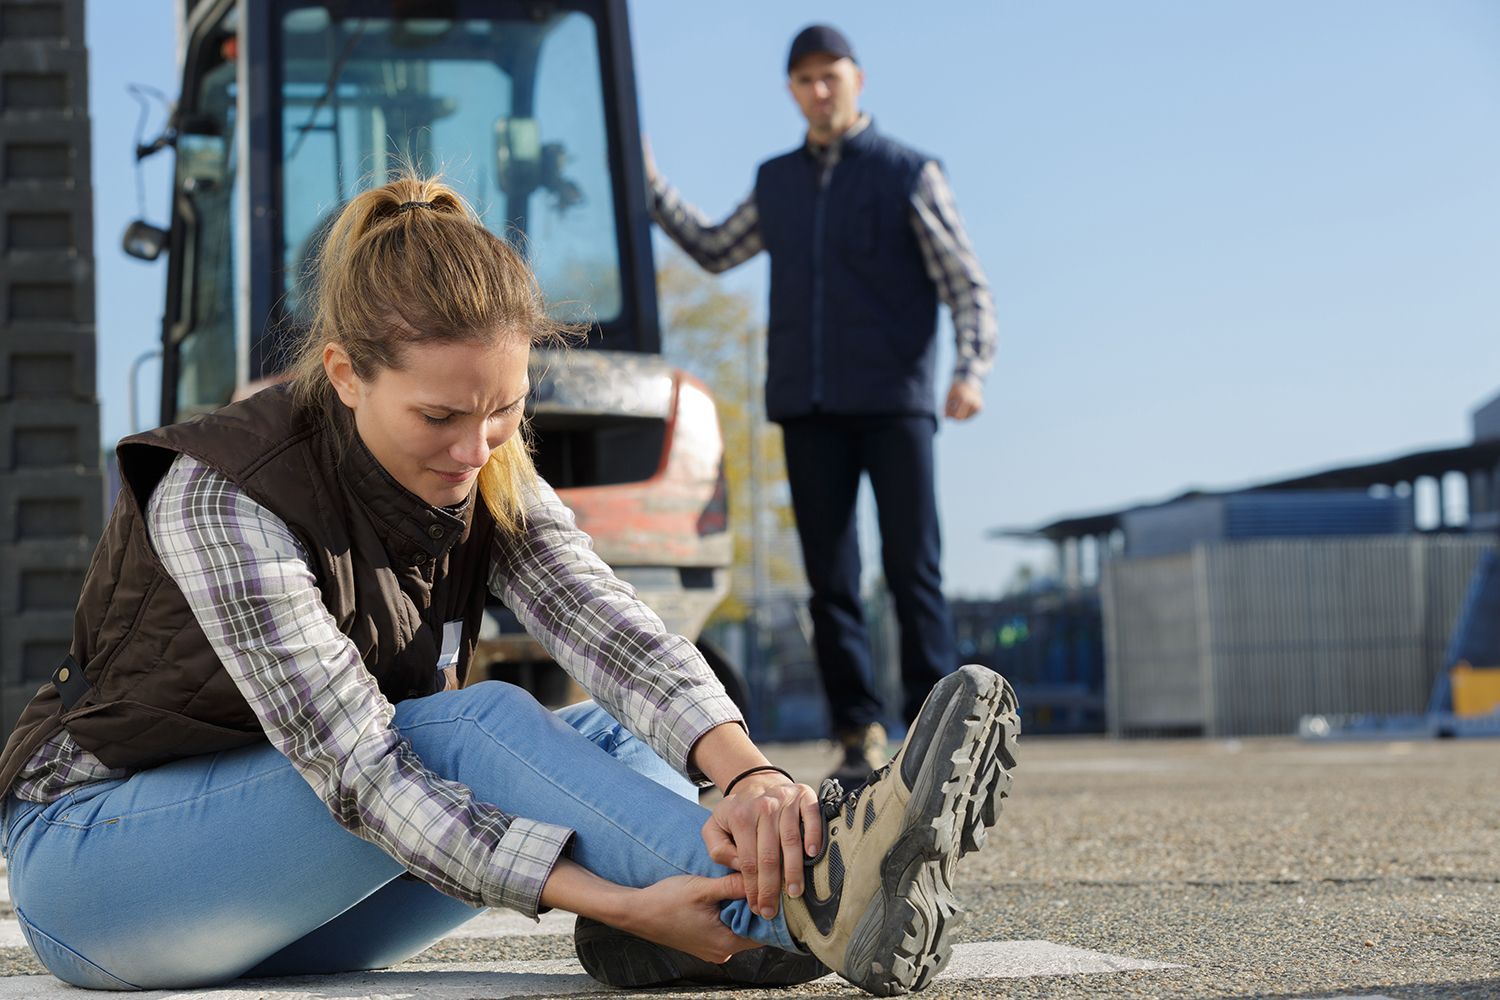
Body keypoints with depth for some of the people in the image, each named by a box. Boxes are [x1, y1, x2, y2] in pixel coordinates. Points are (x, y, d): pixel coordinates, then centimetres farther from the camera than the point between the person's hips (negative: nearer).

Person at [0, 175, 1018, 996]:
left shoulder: (492, 481, -6)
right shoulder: (220, 497, -25)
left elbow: (614, 632, -23)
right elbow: (355, 766, -32)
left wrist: (746, 771, -45)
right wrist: (614, 902, -41)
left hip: (289, 914, 6)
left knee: (612, 735, -14)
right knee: (474, 724, -29)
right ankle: (809, 898, -41)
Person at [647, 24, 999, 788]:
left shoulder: (908, 174, 3)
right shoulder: (776, 183, 16)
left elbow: (966, 284, -1)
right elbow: (715, 251, 31)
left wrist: (971, 368, -18)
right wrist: (647, 184, 23)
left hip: (893, 403, -4)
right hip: (807, 408, 4)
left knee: (913, 570, -7)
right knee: (830, 580, 1)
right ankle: (860, 740, 5)